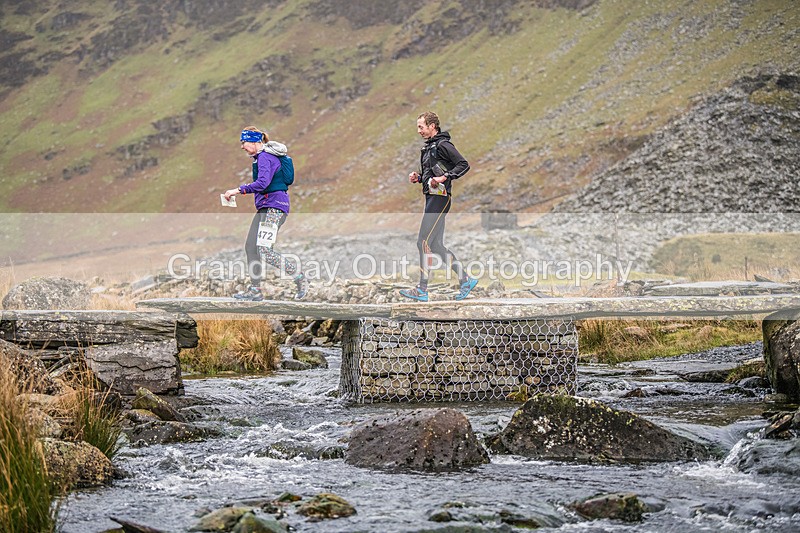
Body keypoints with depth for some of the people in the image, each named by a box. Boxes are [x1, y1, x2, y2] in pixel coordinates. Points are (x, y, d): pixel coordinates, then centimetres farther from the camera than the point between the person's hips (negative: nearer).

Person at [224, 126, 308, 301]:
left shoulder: (265, 157, -13)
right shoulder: (262, 157, 19)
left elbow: (262, 183, -26)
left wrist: (238, 190, -23)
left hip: (274, 207, -11)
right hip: (264, 208, 11)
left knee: (265, 250, -17)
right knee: (250, 246, 5)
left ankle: (299, 277, -5)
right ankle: (255, 290, 7)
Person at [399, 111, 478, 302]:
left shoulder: (443, 145, -10)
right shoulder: (428, 147, 19)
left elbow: (464, 165, -16)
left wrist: (444, 177, -24)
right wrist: (418, 178, 10)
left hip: (439, 198, -10)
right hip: (431, 198, 10)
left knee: (424, 243, -9)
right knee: (436, 245, 9)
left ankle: (422, 290, -6)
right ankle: (466, 280, 14)